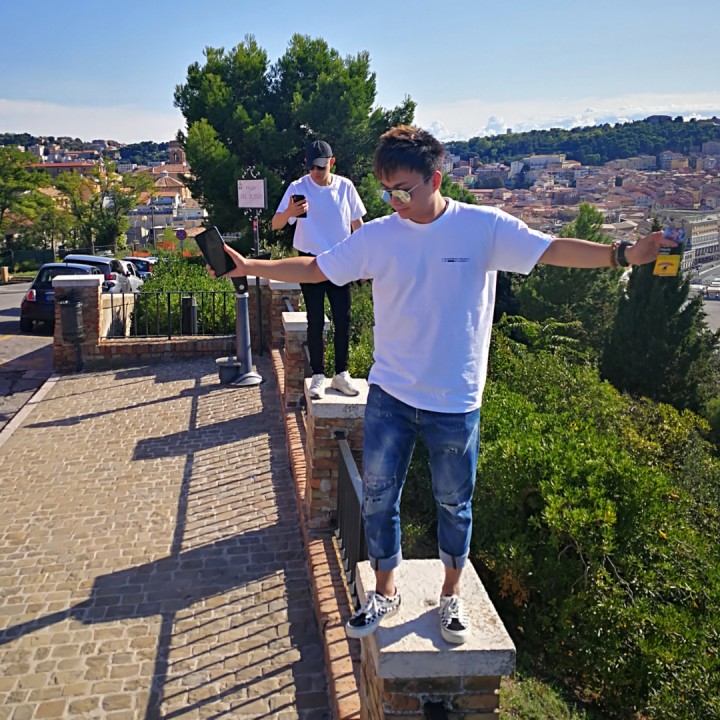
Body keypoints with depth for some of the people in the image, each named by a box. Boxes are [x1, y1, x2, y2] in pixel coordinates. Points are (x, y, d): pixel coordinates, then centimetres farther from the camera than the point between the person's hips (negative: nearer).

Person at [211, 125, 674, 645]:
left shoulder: (485, 227, -10)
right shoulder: (378, 236, -4)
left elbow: (554, 250, -15)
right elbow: (314, 268, 3)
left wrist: (623, 253, -30)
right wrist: (249, 266, -4)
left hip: (455, 403, -2)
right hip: (390, 394, 2)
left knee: (454, 503, 14)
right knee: (378, 497, 10)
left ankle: (452, 593, 39)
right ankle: (386, 592, 34)